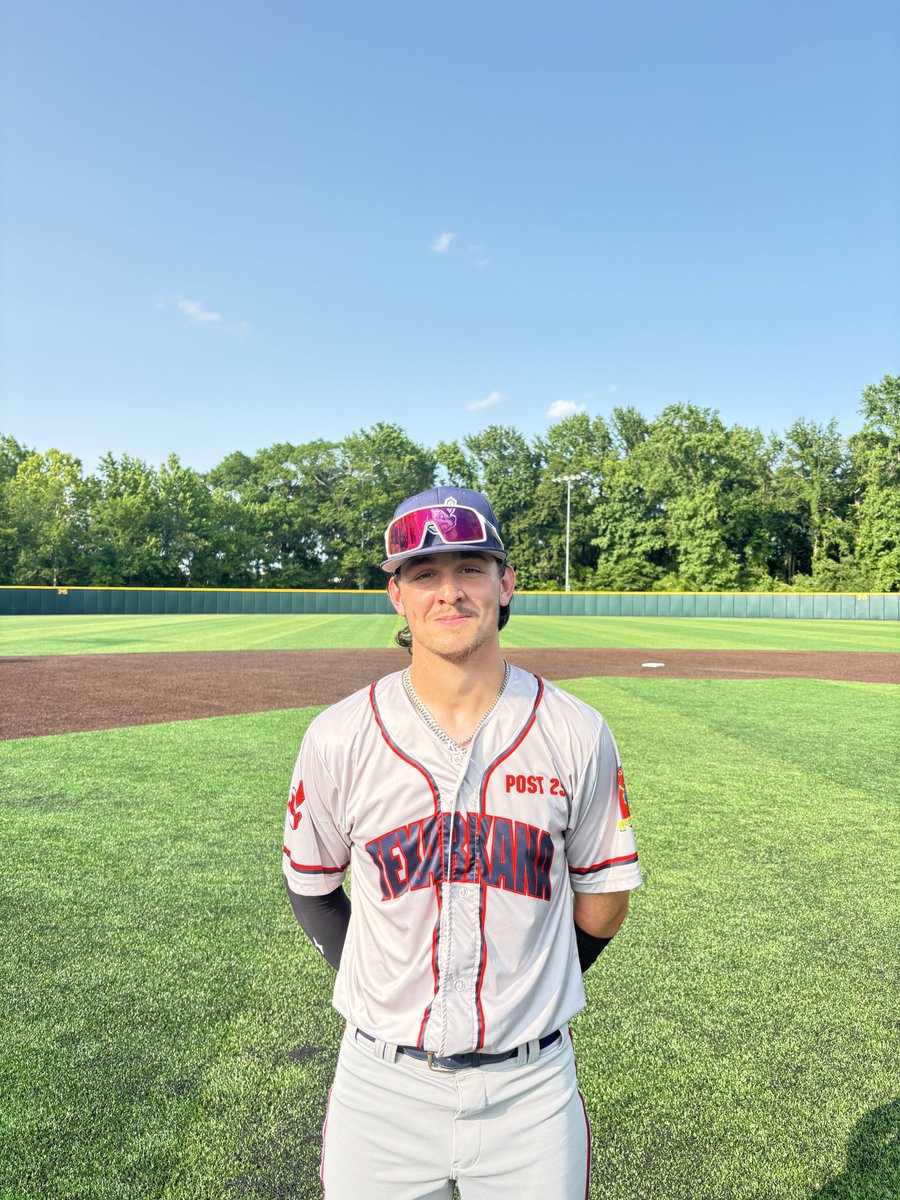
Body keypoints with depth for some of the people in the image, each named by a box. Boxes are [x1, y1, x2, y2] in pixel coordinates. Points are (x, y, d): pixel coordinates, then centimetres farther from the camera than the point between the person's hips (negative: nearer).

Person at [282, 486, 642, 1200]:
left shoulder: (578, 735, -10)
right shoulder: (339, 738, -11)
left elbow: (604, 896, 3)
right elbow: (311, 885, 4)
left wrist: (528, 992, 7)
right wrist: (385, 993, 4)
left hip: (532, 1087, 0)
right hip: (383, 1085, 0)